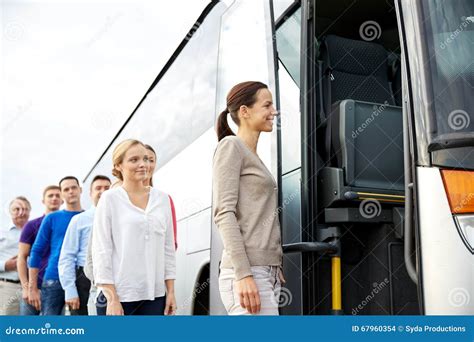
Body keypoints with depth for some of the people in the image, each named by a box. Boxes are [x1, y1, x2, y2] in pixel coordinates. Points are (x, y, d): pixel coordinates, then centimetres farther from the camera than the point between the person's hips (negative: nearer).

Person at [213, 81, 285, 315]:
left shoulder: (254, 157, 22)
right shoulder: (231, 146, -3)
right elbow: (224, 213, -14)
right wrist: (243, 273, -20)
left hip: (267, 272, 8)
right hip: (246, 272, -8)